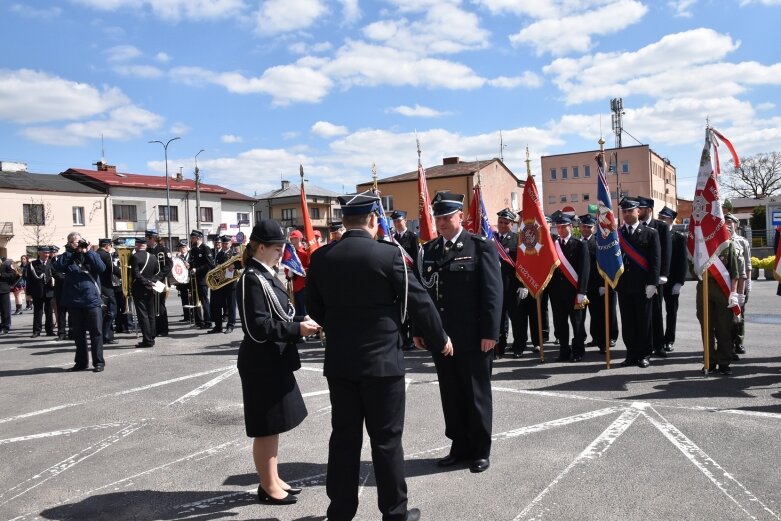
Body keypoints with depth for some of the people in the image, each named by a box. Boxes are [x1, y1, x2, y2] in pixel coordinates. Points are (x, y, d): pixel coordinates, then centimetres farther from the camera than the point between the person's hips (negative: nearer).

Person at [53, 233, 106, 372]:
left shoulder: (91, 255, 8)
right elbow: (57, 267, -11)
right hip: (74, 301, 2)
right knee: (78, 334, 11)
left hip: (92, 300, -2)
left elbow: (101, 268, -10)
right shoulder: (66, 257, 10)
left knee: (96, 332, -1)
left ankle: (99, 362, 5)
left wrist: (88, 252, -10)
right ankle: (81, 362, 20)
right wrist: (70, 251, -10)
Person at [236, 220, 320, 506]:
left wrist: (301, 319, 1)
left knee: (274, 425, 18)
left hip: (274, 360, 10)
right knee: (266, 427, 4)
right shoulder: (252, 279, -18)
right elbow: (258, 328, -23)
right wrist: (297, 329, -21)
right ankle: (268, 487, 18)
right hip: (262, 363, -10)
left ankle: (273, 479, 32)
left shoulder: (266, 275, 11)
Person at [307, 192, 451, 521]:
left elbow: (314, 306, 11)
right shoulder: (388, 253, -13)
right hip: (382, 360, -4)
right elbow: (418, 300, -7)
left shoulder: (320, 257, 0)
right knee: (386, 439, 7)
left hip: (339, 361, 4)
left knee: (344, 437, 14)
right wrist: (440, 340, 7)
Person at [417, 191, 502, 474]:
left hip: (473, 337, -5)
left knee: (477, 395, 8)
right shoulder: (428, 250, 10)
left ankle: (481, 450, 24)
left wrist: (490, 332, -14)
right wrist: (418, 328, 8)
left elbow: (493, 292, -9)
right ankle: (460, 446, 28)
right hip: (440, 336, 5)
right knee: (450, 395, 13)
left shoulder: (481, 247, -5)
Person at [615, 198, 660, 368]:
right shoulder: (616, 234, 9)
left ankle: (644, 355, 14)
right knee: (627, 322, 7)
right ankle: (631, 354, 16)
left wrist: (652, 283, -11)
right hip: (623, 285, 3)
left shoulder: (650, 233, 1)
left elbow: (655, 259, -4)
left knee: (643, 321, 4)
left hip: (642, 286, -3)